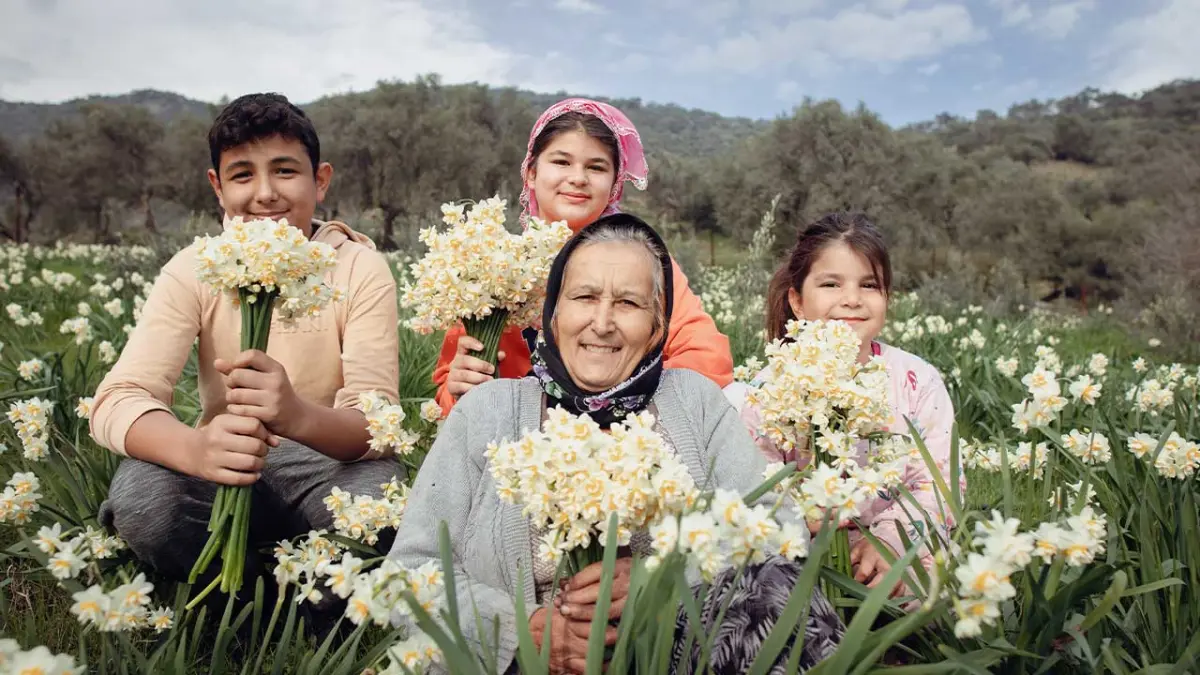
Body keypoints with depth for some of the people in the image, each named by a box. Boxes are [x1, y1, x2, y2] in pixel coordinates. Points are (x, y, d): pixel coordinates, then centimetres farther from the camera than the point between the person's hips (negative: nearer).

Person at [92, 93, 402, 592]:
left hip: (329, 462, -1)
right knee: (137, 494, -29)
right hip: (227, 468, 2)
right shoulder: (194, 270, -5)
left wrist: (296, 415, -43)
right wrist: (195, 448, -41)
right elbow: (117, 400, -17)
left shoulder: (360, 270, -10)